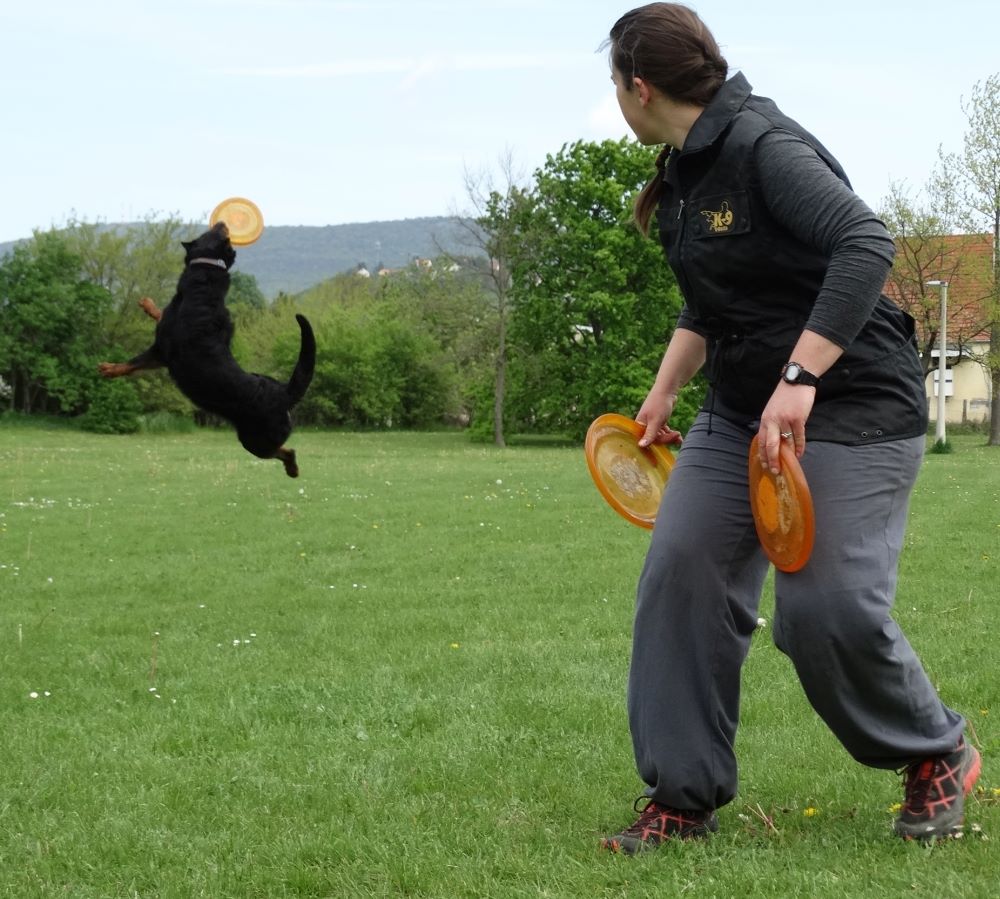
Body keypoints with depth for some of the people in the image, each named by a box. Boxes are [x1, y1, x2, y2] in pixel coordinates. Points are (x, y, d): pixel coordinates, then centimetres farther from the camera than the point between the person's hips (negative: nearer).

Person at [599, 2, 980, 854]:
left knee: (826, 606, -15)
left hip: (851, 408, -9)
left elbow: (866, 244, -30)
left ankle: (939, 757, 14)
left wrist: (798, 380, -34)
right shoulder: (684, 170, 11)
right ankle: (683, 795, 6)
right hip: (740, 415, 9)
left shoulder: (765, 147, -19)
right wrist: (663, 394, 17)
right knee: (680, 577, -3)